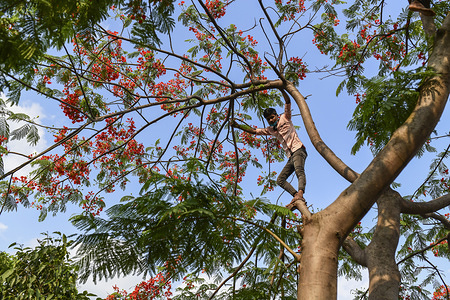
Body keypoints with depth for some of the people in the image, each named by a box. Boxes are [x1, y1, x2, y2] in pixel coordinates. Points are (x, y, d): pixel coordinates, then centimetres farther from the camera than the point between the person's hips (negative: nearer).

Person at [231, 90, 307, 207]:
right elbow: (254, 131, 23)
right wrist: (238, 126, 16)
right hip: (291, 156, 8)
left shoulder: (285, 118, 7)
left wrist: (282, 90, -14)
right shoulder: (270, 130, 22)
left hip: (298, 150, -8)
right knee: (280, 180, -2)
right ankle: (296, 195, -15)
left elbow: (288, 102, -3)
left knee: (299, 171, -32)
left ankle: (300, 194, -51)